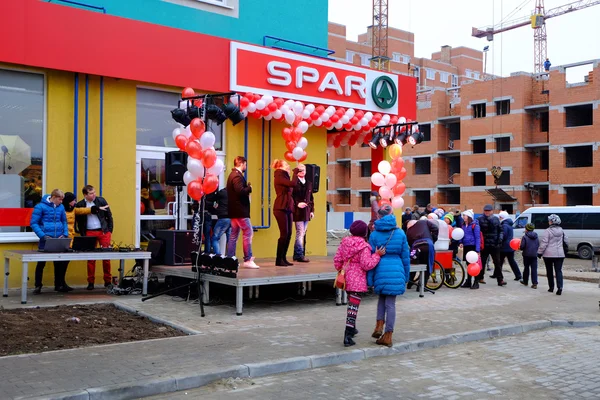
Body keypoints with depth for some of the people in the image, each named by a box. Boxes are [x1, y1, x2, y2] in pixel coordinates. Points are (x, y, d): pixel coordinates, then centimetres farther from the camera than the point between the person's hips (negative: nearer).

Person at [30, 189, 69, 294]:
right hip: (45, 240, -4)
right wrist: (43, 236, -16)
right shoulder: (40, 206, -7)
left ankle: (59, 285, 21)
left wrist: (65, 234, 1)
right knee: (41, 262, 3)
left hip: (59, 240, 4)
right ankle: (38, 286, 14)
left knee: (59, 262, 9)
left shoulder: (61, 207, 7)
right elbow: (33, 223, -8)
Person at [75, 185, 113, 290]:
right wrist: (83, 236, 1)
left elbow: (109, 216, 7)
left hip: (104, 231, 0)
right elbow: (79, 222, 7)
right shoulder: (80, 205, 1)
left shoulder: (101, 201, 2)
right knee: (91, 258, 1)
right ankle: (91, 282, 8)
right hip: (89, 233, 0)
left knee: (106, 257, 0)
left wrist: (109, 231, 3)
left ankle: (107, 281, 10)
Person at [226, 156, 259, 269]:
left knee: (234, 235, 11)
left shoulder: (232, 175, 17)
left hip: (234, 210, 10)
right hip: (240, 210, -10)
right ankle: (248, 260, -6)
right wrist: (249, 188, -10)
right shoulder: (237, 176, -15)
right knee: (248, 234, -6)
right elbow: (240, 191, -26)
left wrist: (247, 188, 6)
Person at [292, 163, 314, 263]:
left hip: (306, 212, 7)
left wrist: (312, 210, 14)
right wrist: (297, 204, -21)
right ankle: (300, 255, -3)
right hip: (298, 212, -7)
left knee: (303, 234, 10)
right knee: (300, 233, -9)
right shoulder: (294, 183, -5)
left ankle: (297, 255, 18)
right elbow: (291, 196, -9)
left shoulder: (309, 183, 16)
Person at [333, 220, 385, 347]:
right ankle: (347, 336, -7)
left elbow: (337, 259, 7)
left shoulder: (344, 242, 3)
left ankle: (351, 328, 41)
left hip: (347, 277, 7)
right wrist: (377, 255, -12)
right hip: (358, 280, -7)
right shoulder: (364, 247, -16)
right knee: (354, 306, -4)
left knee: (351, 303, 25)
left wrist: (341, 270, 21)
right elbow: (367, 265, -18)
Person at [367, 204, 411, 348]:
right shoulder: (400, 233, 2)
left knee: (382, 298, 23)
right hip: (397, 271, 0)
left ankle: (379, 326, 7)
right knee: (390, 303, 6)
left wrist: (369, 279, 4)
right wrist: (406, 275, 18)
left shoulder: (374, 234, -2)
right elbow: (405, 255, 7)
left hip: (381, 271, 0)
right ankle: (387, 335, 9)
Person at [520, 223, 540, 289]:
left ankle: (525, 281, 25)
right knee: (534, 269, 0)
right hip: (534, 255, 3)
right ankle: (535, 283, -7)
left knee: (526, 268, 12)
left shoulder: (525, 237, -12)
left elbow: (522, 246, -15)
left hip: (527, 255, -3)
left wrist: (520, 248, 5)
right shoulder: (536, 237, 6)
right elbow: (538, 246, 10)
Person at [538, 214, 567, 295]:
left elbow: (544, 243, -13)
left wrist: (539, 252, -6)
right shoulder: (561, 230, 6)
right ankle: (560, 287, -15)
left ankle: (551, 287, 18)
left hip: (549, 254, -3)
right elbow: (566, 241, 15)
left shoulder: (548, 231, -11)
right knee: (558, 271, 1)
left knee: (549, 271, 11)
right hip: (560, 254, 4)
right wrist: (565, 249, 31)